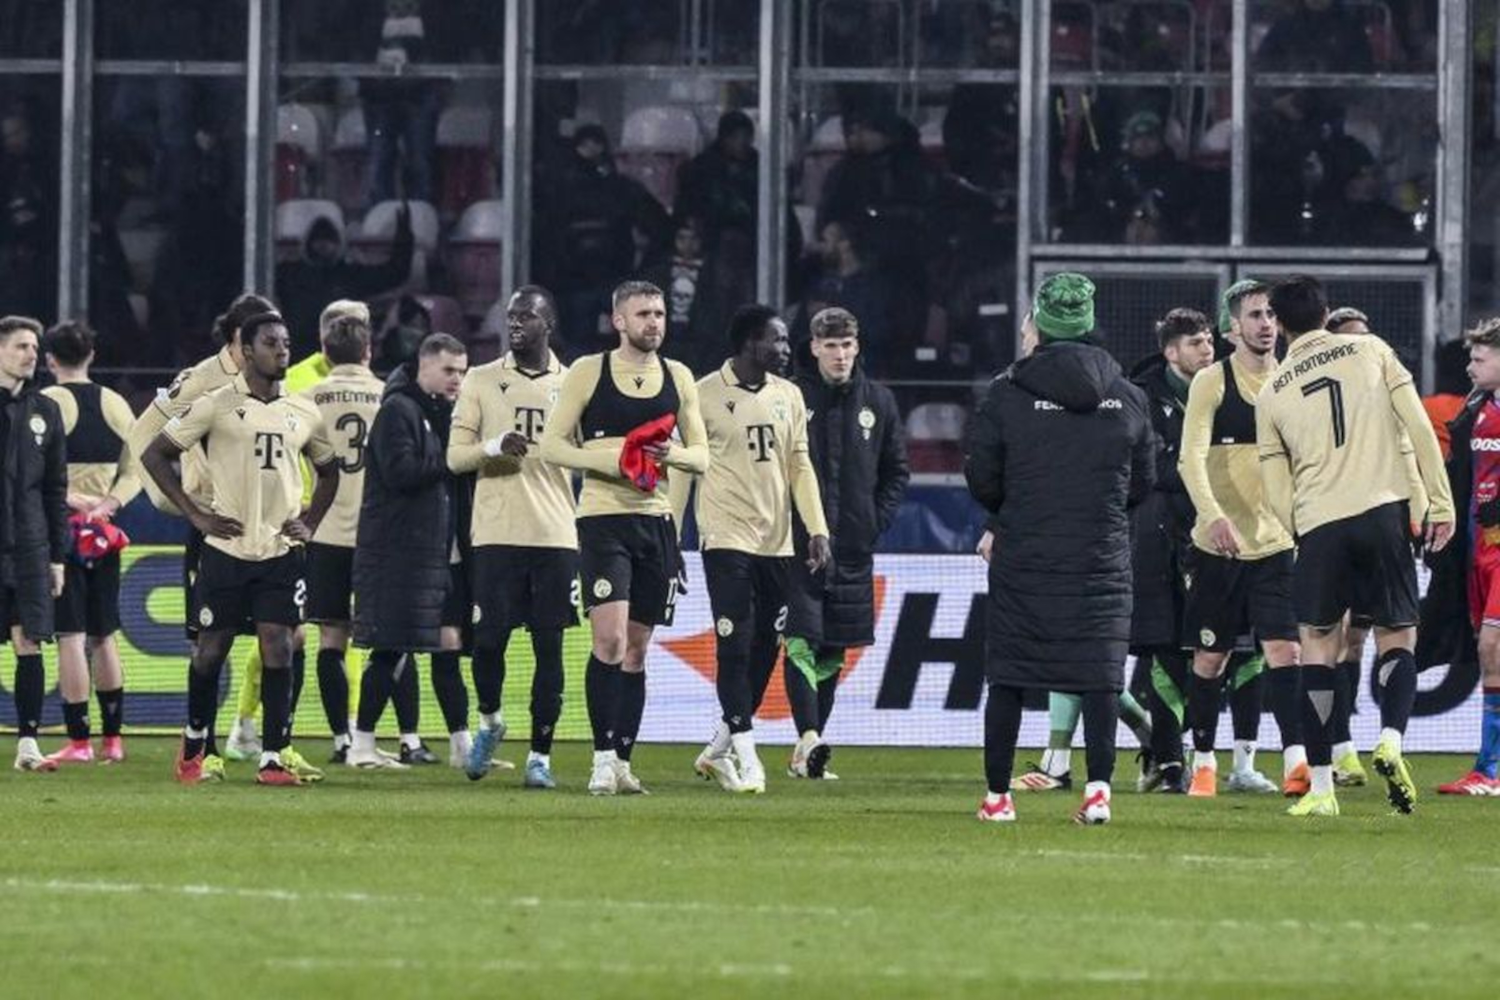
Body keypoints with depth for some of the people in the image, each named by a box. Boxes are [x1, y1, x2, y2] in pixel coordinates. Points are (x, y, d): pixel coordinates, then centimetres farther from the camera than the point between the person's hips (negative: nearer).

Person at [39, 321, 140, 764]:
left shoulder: (48, 403, -7)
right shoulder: (117, 405, 9)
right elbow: (134, 472, 9)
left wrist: (72, 499, -12)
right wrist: (108, 503, -3)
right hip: (104, 531, 5)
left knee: (71, 636, -4)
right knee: (104, 637, 13)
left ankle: (78, 742, -6)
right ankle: (113, 739, 15)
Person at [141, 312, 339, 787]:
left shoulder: (303, 414, 9)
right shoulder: (217, 405, -4)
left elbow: (328, 469, 26)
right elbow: (154, 454, -2)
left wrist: (310, 523, 11)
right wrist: (195, 514, -6)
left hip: (280, 551, 3)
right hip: (226, 548, -3)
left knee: (278, 650, -5)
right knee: (212, 649, 5)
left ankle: (272, 760, -4)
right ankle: (194, 743, 26)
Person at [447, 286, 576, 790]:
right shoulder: (481, 381, 7)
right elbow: (455, 455, 3)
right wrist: (495, 447, -17)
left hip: (556, 535, 0)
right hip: (496, 534, 0)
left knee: (549, 647, -1)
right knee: (489, 637, -6)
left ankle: (540, 755, 5)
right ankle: (489, 721, 22)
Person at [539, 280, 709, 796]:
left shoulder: (678, 377, 10)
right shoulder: (588, 372, -1)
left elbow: (702, 456, 14)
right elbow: (551, 444, -2)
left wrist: (673, 454, -9)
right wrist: (610, 461, -15)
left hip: (656, 519, 4)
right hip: (603, 516, -4)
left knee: (637, 649, 7)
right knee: (610, 638, -16)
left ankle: (622, 761, 13)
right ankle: (603, 759, -13)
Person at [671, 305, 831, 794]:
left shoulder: (788, 396, 11)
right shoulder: (705, 395, -5)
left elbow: (800, 465, 14)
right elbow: (681, 467, -2)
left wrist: (817, 530, 5)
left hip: (776, 542, 6)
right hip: (726, 538, -6)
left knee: (766, 648, 7)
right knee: (735, 647, -10)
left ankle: (717, 751, 21)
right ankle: (746, 759, -7)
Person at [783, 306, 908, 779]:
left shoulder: (878, 402, 8)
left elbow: (897, 470, 16)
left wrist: (877, 522, 3)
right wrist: (783, 523, -8)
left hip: (853, 548, 4)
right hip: (799, 545, -4)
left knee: (833, 652, 8)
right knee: (802, 642, -15)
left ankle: (807, 755, 14)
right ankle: (808, 739, -24)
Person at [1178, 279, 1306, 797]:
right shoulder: (1212, 383, -5)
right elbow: (1191, 457, -15)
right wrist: (1213, 516, -30)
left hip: (1275, 541, 2)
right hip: (1218, 543, -2)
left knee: (1283, 649, -10)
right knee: (1210, 657, 6)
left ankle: (1296, 761, -15)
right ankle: (1203, 762, 18)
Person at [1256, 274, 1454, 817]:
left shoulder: (1272, 391, 11)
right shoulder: (1372, 351, 7)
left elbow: (1276, 493, 10)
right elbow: (1419, 427, 0)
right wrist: (1441, 502, 2)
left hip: (1318, 524, 1)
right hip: (1384, 510, -1)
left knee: (1317, 644, 11)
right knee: (1397, 637, 10)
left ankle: (1321, 786, 4)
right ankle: (1391, 738, -18)